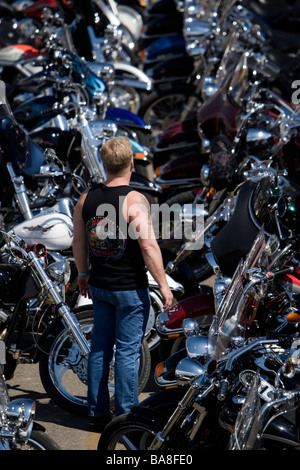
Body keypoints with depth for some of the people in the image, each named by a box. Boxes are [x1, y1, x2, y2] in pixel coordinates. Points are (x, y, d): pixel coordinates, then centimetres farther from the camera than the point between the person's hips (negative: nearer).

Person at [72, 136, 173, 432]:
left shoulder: (86, 199, 1)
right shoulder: (134, 201, -17)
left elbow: (78, 241, 9)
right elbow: (148, 246, -21)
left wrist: (83, 273, 23)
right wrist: (163, 284, -13)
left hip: (99, 285, 6)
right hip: (130, 288, -6)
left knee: (100, 347, 15)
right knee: (127, 351, 1)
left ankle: (97, 413, 21)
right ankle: (125, 417, 7)